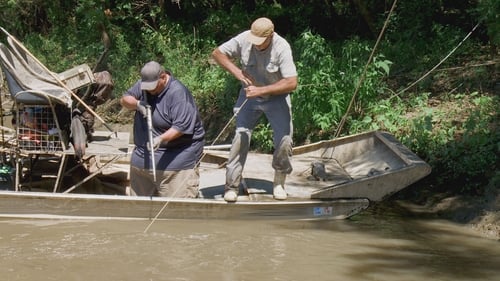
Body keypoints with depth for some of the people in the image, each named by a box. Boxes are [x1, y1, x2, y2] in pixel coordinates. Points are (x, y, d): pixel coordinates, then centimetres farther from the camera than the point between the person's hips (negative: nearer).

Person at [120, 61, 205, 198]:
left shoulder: (178, 93, -20)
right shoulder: (144, 84, 3)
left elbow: (181, 127, -25)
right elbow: (124, 99, 5)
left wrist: (161, 139, -37)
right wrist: (137, 104, -16)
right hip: (143, 155, 8)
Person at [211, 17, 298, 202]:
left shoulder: (282, 48, -26)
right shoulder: (244, 39, -20)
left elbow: (291, 83, -31)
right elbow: (217, 53, -7)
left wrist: (261, 90, -33)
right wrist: (237, 72, -20)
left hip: (276, 97, -1)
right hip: (249, 96, 1)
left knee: (284, 140, -5)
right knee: (240, 137, -5)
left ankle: (279, 184, 15)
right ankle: (232, 186, 1)